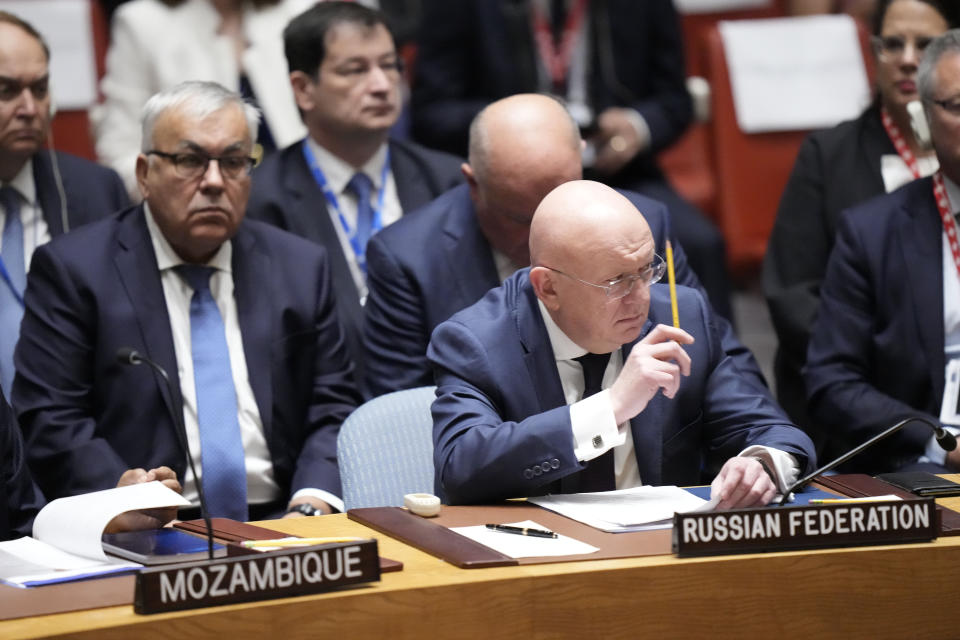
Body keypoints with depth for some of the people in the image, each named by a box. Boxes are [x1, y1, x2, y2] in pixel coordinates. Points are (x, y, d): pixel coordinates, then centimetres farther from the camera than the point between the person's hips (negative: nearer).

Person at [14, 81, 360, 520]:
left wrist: (312, 506, -8)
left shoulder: (300, 268, 16)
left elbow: (333, 408, 13)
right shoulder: (72, 270, 5)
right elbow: (50, 420, -2)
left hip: (278, 528, 3)